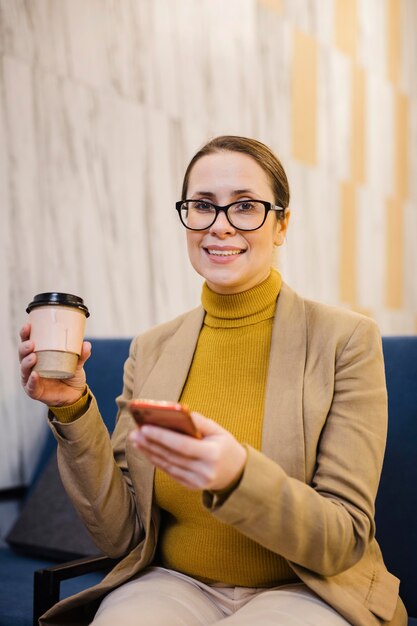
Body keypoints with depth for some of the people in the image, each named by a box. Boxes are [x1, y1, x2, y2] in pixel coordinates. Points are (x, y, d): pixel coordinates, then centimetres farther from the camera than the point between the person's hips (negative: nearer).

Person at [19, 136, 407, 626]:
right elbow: (120, 534, 4)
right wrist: (73, 412, -11)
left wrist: (237, 477, -28)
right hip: (171, 584, 2)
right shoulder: (151, 350, 4)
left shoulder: (346, 340, -6)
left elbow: (345, 541, -9)